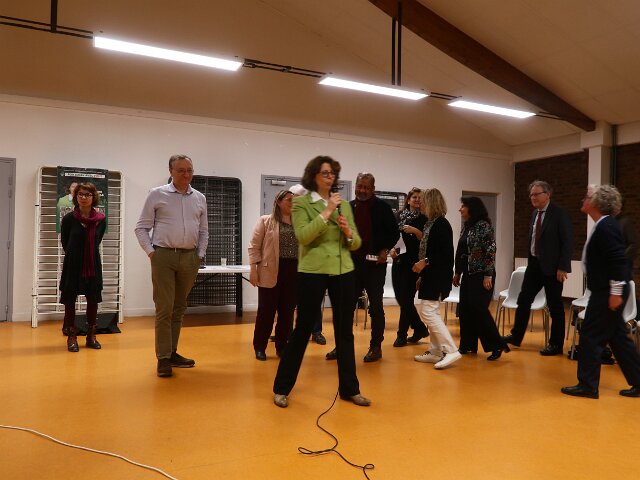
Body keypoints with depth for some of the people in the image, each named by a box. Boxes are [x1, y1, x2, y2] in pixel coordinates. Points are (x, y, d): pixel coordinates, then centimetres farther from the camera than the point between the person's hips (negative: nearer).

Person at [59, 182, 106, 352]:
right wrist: (75, 255, 11)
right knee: (70, 299, 4)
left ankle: (91, 335, 22)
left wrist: (89, 255, 11)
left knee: (93, 299, 8)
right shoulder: (69, 219, -7)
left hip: (93, 265, 2)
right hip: (73, 265, -2)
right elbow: (64, 242, 6)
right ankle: (72, 336, 17)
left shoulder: (100, 220, -2)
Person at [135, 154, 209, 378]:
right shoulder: (157, 194, 0)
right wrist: (151, 252, -6)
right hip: (164, 256, -3)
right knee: (164, 309, -4)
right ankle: (163, 358, 4)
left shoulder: (200, 198, 9)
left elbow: (203, 231, 16)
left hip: (190, 258, 4)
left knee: (179, 308, 11)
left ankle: (172, 352, 22)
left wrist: (200, 255, 8)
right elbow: (142, 227, 2)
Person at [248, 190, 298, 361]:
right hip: (271, 272, -4)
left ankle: (282, 346, 21)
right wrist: (253, 269, -9)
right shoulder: (265, 221, 2)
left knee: (287, 311, 8)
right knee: (266, 310, 2)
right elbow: (254, 246, -2)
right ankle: (259, 347, 16)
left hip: (293, 272, 4)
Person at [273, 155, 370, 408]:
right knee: (302, 329, 3)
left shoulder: (344, 204, 11)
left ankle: (349, 389, 24)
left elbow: (356, 243, 10)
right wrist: (327, 212, -18)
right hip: (312, 272, -4)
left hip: (343, 272, 4)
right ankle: (282, 388, 19)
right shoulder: (301, 202, -1)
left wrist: (348, 231, -10)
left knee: (345, 332, 10)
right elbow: (303, 236, -17)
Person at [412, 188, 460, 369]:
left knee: (428, 311, -10)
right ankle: (436, 352, 21)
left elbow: (446, 254, -19)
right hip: (430, 275, 10)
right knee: (432, 313, 12)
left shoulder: (441, 224, -14)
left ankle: (451, 350, -5)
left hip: (438, 276, -10)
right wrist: (422, 275, 13)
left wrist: (425, 262, -18)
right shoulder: (430, 223, 11)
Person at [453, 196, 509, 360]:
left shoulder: (483, 225, -12)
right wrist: (457, 273, 16)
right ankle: (468, 344, 18)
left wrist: (488, 275, -19)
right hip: (468, 274, 8)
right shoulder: (466, 226, 12)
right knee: (465, 310, 7)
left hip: (481, 275, -8)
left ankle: (497, 346, 3)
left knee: (479, 309, -9)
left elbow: (491, 251, -16)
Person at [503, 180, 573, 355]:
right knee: (523, 299, 9)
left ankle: (556, 344, 15)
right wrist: (531, 261, 11)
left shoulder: (559, 214, -11)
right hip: (534, 264, 7)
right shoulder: (535, 213, 11)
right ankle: (516, 336, 20)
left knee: (555, 306, 3)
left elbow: (568, 242, -14)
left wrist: (562, 267, -18)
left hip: (552, 267, -7)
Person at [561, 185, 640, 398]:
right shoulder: (602, 226, 13)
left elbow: (618, 261, -23)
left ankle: (588, 385, 7)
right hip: (604, 290, 10)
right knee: (617, 337, 15)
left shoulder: (607, 227, -18)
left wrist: (616, 292, -22)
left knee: (591, 337, -3)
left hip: (607, 292, -10)